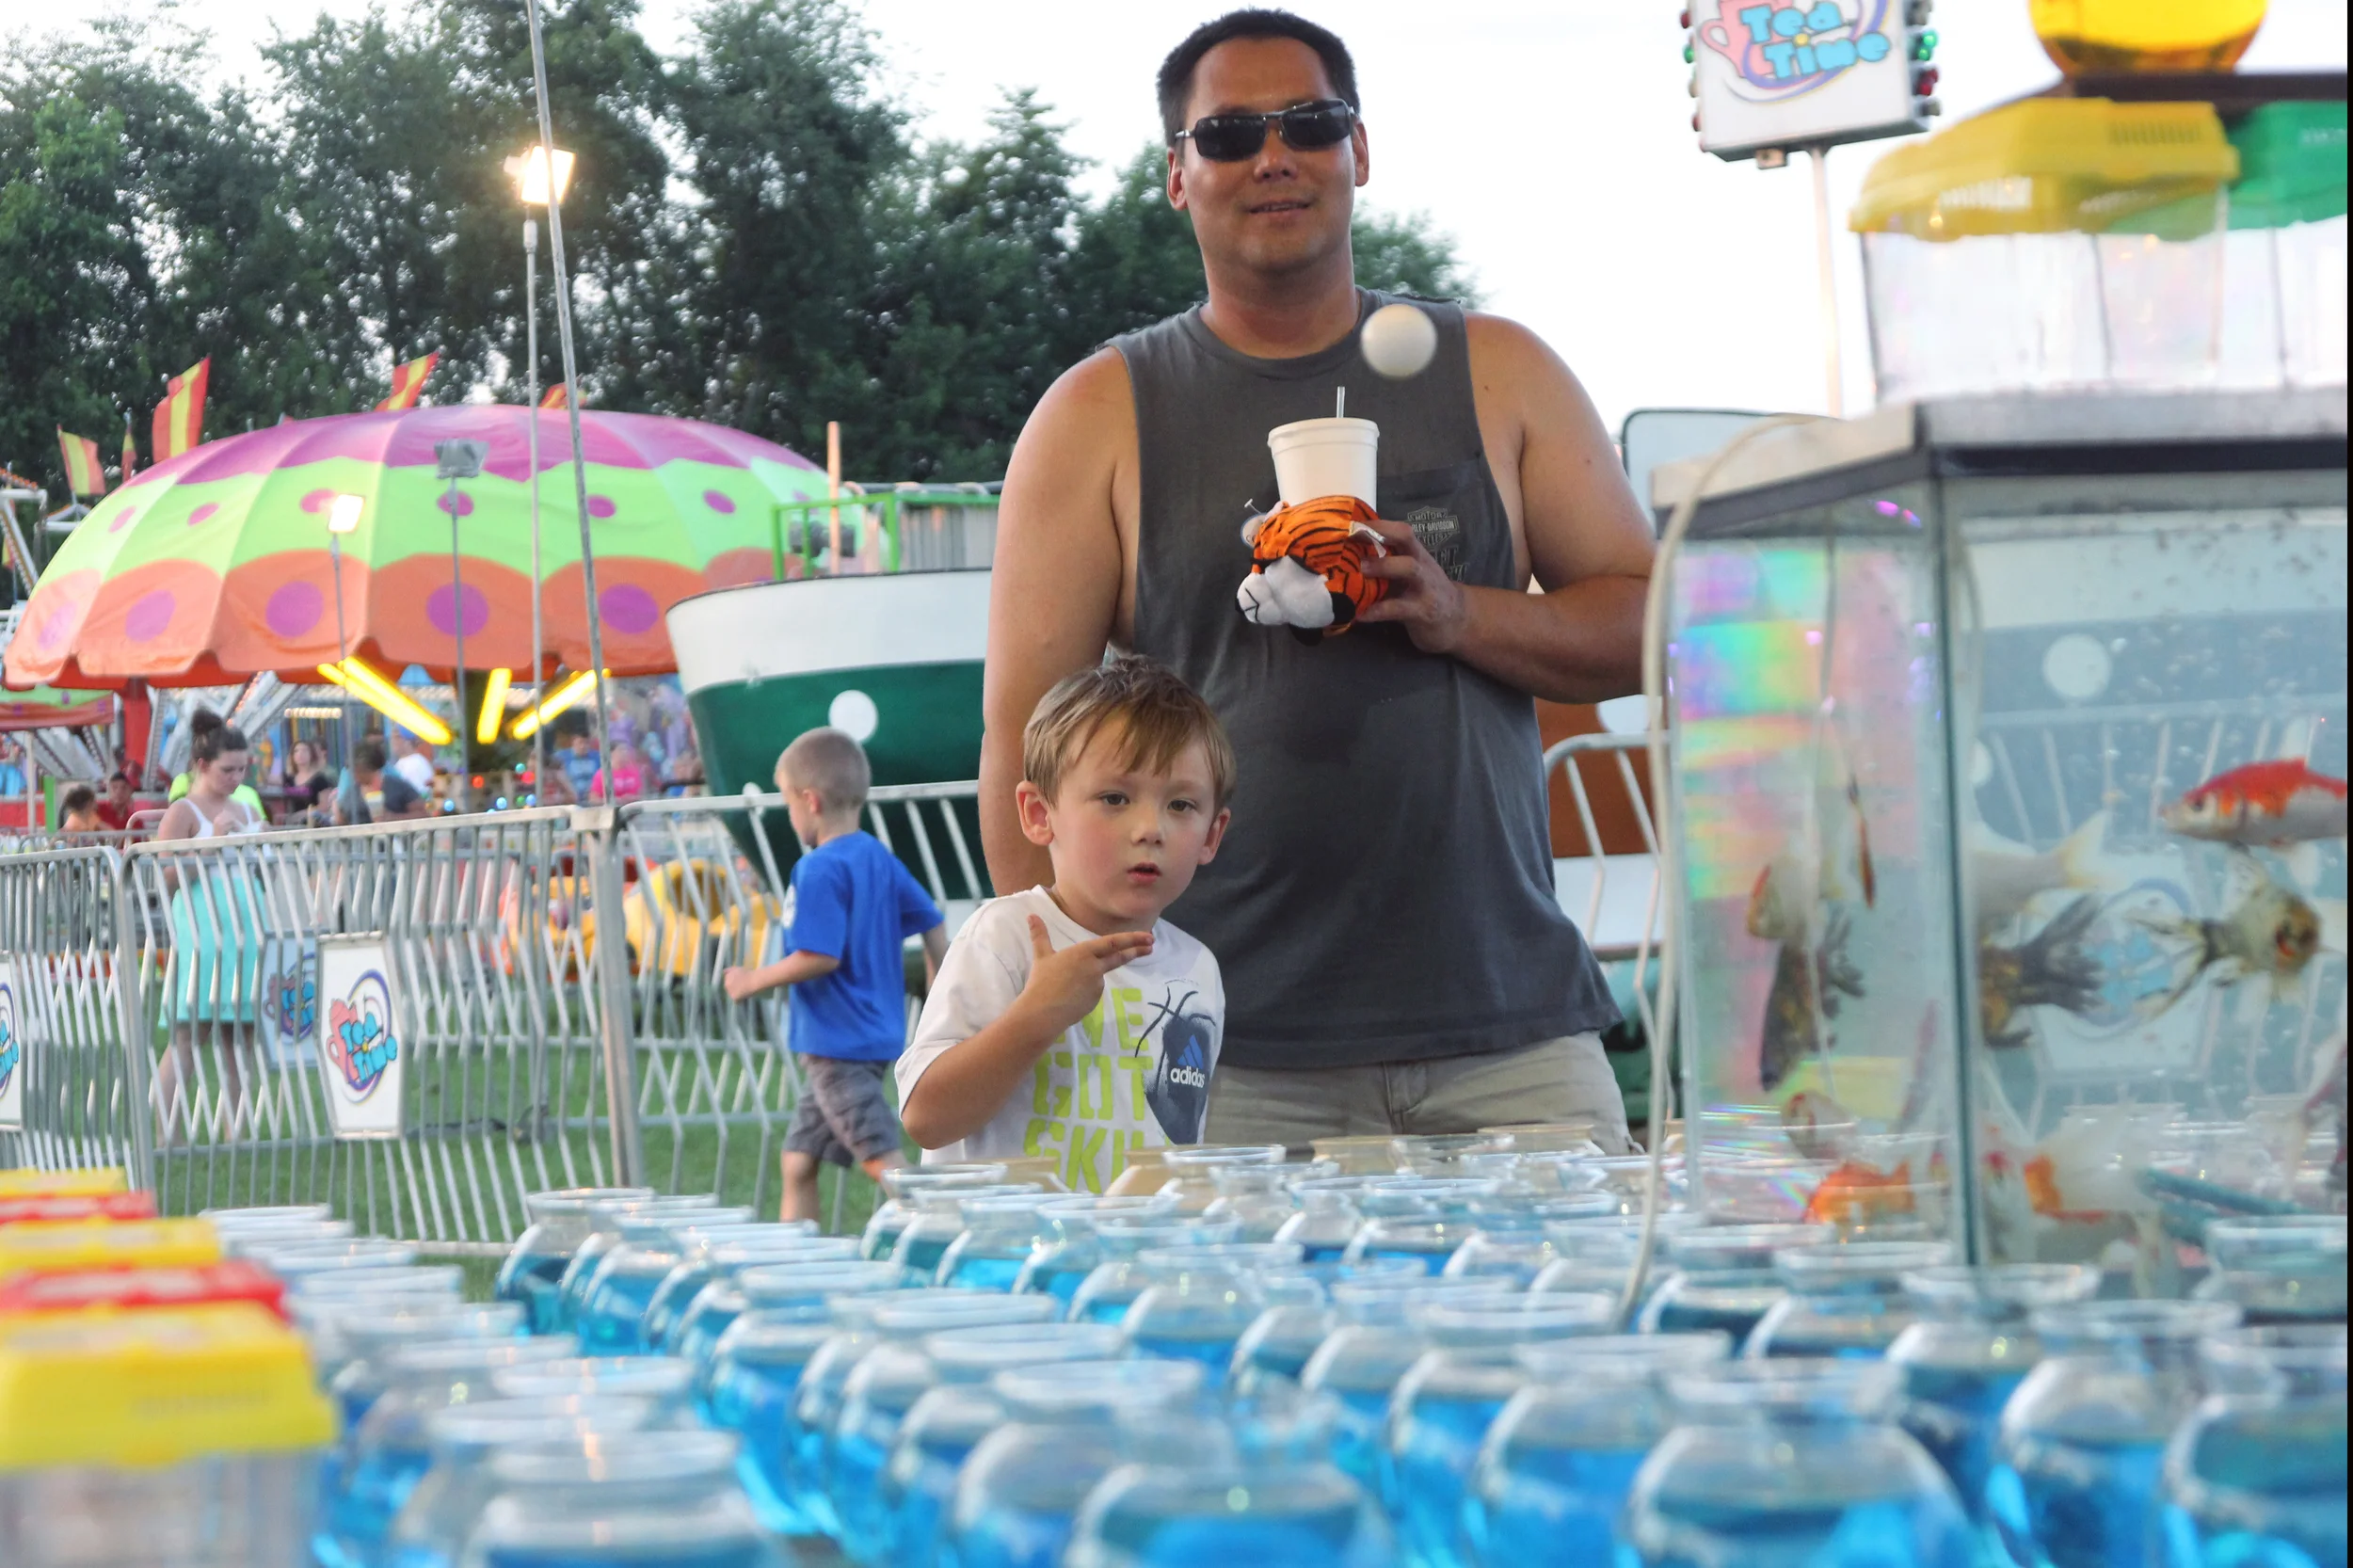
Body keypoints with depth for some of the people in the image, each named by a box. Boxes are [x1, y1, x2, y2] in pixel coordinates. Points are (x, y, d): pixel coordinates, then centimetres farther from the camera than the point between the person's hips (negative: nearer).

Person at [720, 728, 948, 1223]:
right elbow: (932, 923, 14)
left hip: (840, 1042, -10)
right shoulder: (879, 858, 9)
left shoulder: (819, 870, -17)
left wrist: (754, 980, -10)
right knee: (799, 1160, 15)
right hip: (877, 1031, 10)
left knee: (884, 1160, -11)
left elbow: (820, 958, -24)